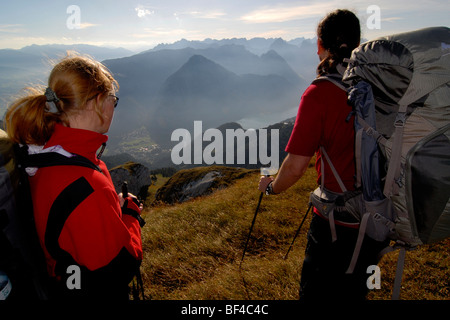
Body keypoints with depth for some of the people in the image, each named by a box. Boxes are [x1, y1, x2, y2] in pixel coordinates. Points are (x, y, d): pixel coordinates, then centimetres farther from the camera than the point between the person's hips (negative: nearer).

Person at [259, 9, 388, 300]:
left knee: (317, 292, 16)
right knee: (354, 291, 27)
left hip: (339, 223, -6)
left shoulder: (319, 94, -18)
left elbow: (296, 167, -18)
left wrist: (271, 186, 3)